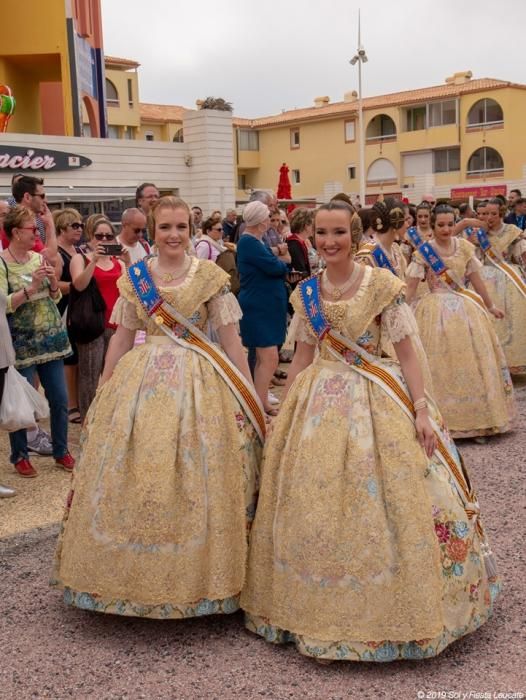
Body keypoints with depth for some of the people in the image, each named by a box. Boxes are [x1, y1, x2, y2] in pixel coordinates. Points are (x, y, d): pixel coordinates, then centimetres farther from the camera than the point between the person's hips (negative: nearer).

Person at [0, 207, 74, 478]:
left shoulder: (39, 258, 6)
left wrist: (53, 282, -7)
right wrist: (32, 286, -21)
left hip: (51, 340, 5)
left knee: (60, 400, 9)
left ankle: (61, 451, 24)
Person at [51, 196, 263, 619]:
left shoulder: (210, 276, 0)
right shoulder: (134, 277, 7)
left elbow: (231, 339, -1)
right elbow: (122, 337, 10)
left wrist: (250, 395, -4)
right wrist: (103, 393, 9)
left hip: (198, 384, -2)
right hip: (141, 381, 3)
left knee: (194, 484, 0)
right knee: (134, 481, 5)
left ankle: (196, 577, 17)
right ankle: (138, 575, 22)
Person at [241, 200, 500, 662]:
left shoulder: (382, 285, -7)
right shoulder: (306, 291, 5)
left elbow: (406, 352, -6)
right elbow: (303, 356, 12)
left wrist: (421, 410, -13)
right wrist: (285, 410, 10)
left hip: (375, 399, -4)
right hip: (318, 402, 4)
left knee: (376, 507, 0)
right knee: (314, 509, 8)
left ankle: (386, 608, 22)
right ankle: (324, 609, 28)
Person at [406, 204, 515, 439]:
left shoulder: (464, 246, 3)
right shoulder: (423, 252, -6)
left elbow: (476, 279, 10)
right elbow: (410, 286, -8)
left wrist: (490, 306, 16)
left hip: (465, 307, 4)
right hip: (437, 310, -3)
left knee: (471, 360, 9)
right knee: (440, 364, 0)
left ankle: (476, 416, 23)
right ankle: (444, 418, 12)